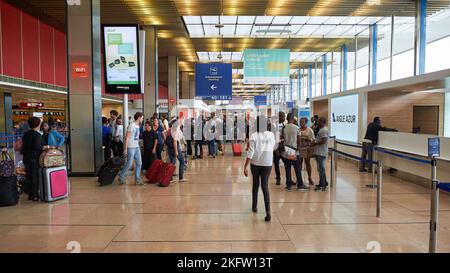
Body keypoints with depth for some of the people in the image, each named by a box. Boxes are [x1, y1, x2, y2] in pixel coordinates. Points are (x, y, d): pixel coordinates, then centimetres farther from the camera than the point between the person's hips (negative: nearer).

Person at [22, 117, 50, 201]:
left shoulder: (26, 134, 9)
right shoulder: (37, 135, -15)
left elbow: (23, 145, 17)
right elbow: (37, 147, -25)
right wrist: (45, 147, -10)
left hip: (26, 158, 7)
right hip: (34, 158, -7)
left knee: (28, 177, 12)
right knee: (35, 177, 0)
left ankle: (30, 194, 19)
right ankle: (35, 195, 4)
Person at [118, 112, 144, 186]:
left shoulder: (137, 126, 12)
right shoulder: (131, 126, -14)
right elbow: (127, 137, -15)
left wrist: (137, 145, 14)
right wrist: (125, 148, -17)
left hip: (137, 147, 8)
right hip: (131, 148, -8)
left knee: (139, 163, 6)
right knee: (129, 164, -1)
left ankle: (137, 180, 12)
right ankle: (121, 178, 17)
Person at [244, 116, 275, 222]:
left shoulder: (254, 136, -11)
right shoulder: (271, 134, -2)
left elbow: (250, 153, -15)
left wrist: (245, 166, -12)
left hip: (255, 163, -1)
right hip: (267, 163, 1)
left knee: (255, 184, 18)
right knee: (265, 186, 1)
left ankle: (254, 206, 31)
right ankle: (268, 211, -13)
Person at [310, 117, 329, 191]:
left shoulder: (324, 130, -15)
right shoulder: (321, 130, 18)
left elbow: (323, 141, -24)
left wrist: (314, 143, -15)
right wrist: (314, 140, 9)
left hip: (321, 153, -11)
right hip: (318, 152, 11)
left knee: (321, 168, -6)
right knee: (321, 168, 16)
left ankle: (321, 185, 0)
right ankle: (324, 183, 25)